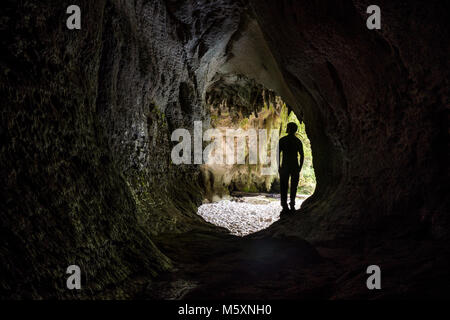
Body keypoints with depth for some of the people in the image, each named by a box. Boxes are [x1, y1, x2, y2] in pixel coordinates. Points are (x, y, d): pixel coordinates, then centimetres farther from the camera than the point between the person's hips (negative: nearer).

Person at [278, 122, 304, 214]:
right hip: (295, 167, 2)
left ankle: (285, 207, -2)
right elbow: (302, 155, 2)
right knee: (293, 187, 9)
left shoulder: (282, 140, -4)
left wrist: (278, 167, -2)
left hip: (285, 166, -2)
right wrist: (300, 168, 8)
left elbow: (278, 154, -8)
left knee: (284, 187, 3)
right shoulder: (298, 141, 4)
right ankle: (292, 206, 7)